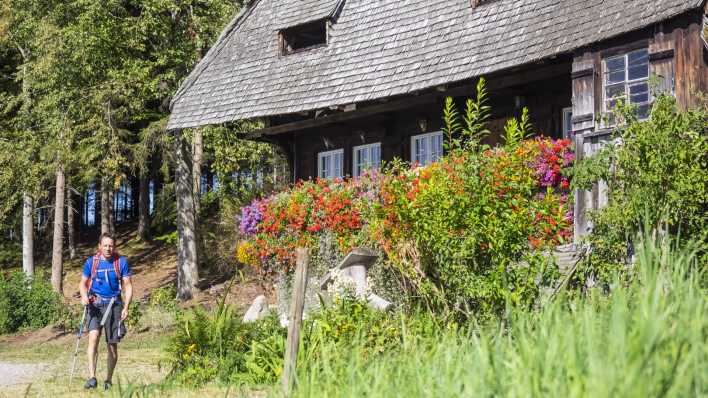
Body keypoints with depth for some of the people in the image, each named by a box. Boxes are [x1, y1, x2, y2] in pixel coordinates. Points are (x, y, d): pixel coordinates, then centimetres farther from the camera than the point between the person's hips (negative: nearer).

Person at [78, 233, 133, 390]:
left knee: (112, 345, 6)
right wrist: (84, 296, -11)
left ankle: (108, 380, 23)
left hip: (114, 305, 1)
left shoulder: (121, 262, 0)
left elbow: (128, 286, 2)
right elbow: (83, 283, 10)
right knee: (93, 336, -23)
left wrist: (126, 307, -9)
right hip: (95, 304, -1)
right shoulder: (91, 262, 2)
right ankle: (92, 377, -28)